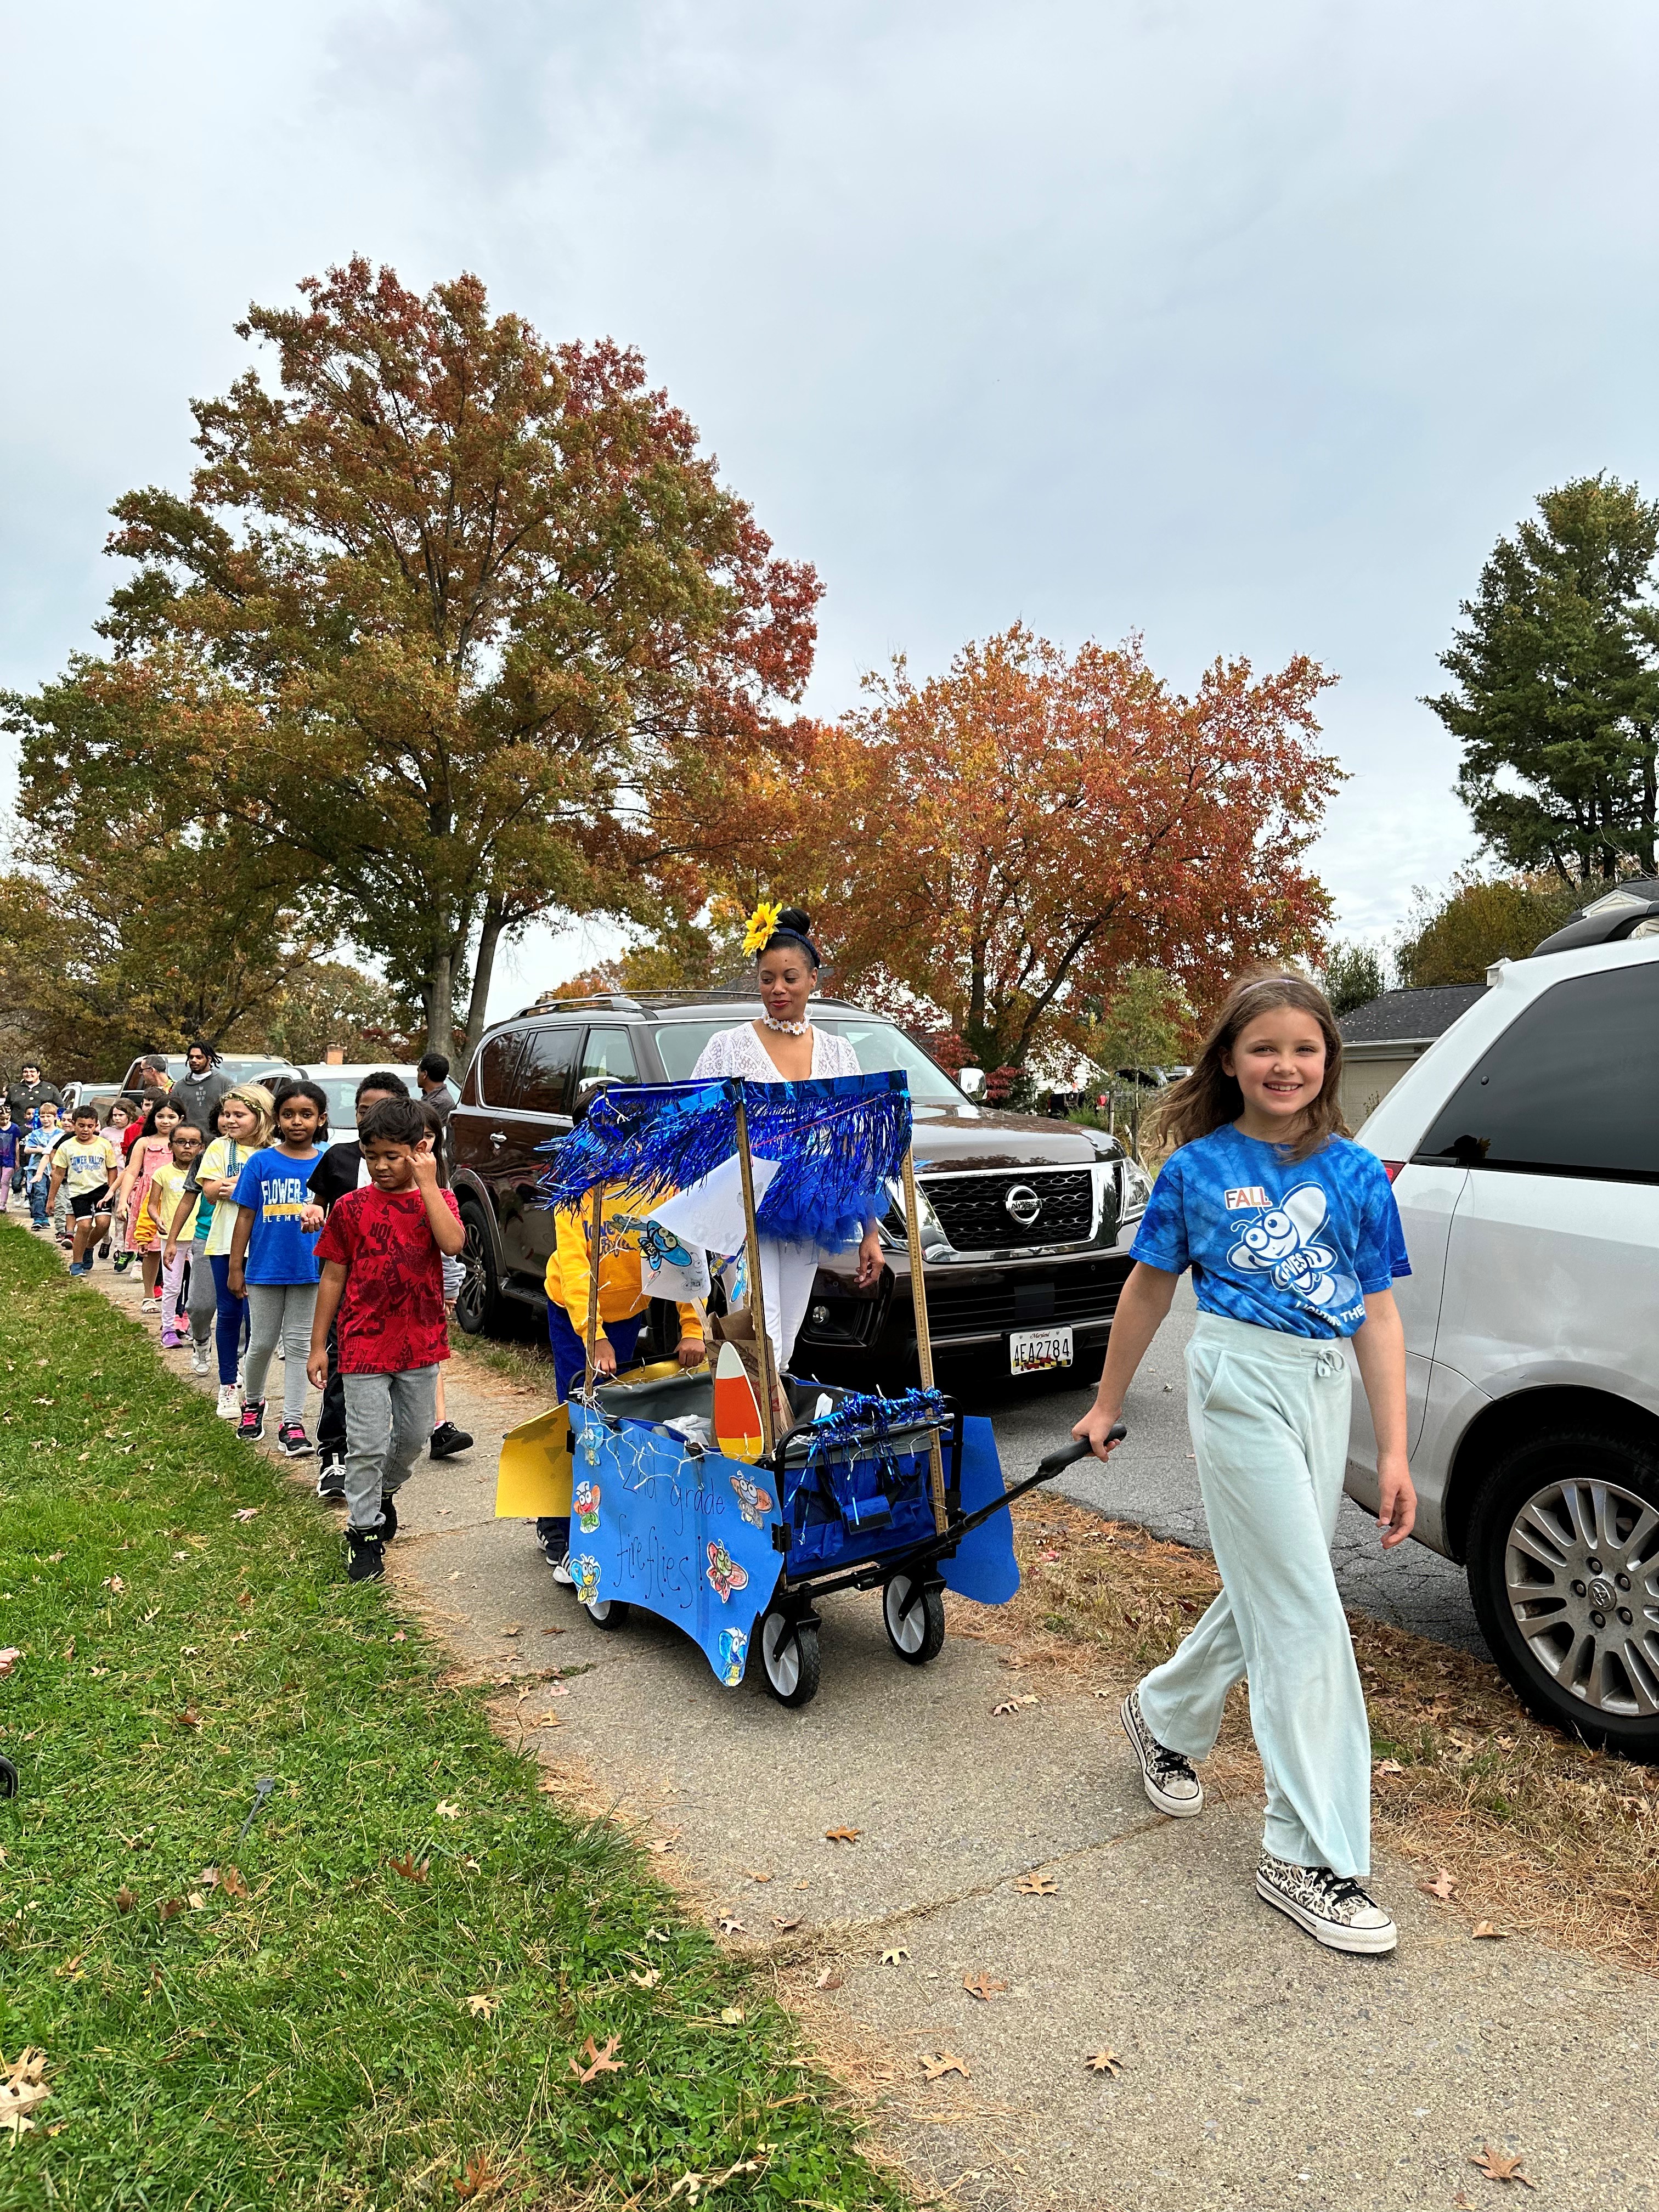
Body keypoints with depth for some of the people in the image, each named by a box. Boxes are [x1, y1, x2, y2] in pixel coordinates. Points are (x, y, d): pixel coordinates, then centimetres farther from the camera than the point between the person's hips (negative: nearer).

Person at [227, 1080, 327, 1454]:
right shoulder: (261, 1162, -3)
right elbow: (245, 1217, 0)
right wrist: (236, 1267, 0)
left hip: (310, 1269, 0)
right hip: (266, 1268, 0)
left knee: (299, 1345, 7)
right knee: (262, 1343, 12)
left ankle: (292, 1423, 13)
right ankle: (252, 1402, 37)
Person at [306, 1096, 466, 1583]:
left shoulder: (438, 1201, 0)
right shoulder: (351, 1207, -2)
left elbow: (452, 1244, -22)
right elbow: (333, 1277, 3)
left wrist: (428, 1183, -20)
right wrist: (318, 1345, 3)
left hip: (420, 1343, 2)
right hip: (364, 1346, -2)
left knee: (414, 1435, 18)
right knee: (367, 1445, 1)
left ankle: (385, 1489, 45)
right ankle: (365, 1532, 16)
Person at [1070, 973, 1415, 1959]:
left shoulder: (1357, 1175, 4)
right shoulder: (1198, 1168, -2)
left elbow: (1378, 1314, 4)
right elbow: (1150, 1289, 7)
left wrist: (1395, 1450, -1)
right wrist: (1107, 1405, 13)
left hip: (1328, 1391, 4)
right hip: (1242, 1381, -4)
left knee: (1268, 1592, 16)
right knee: (1304, 1612, -6)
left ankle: (1164, 1713, 42)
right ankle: (1311, 1856, 7)